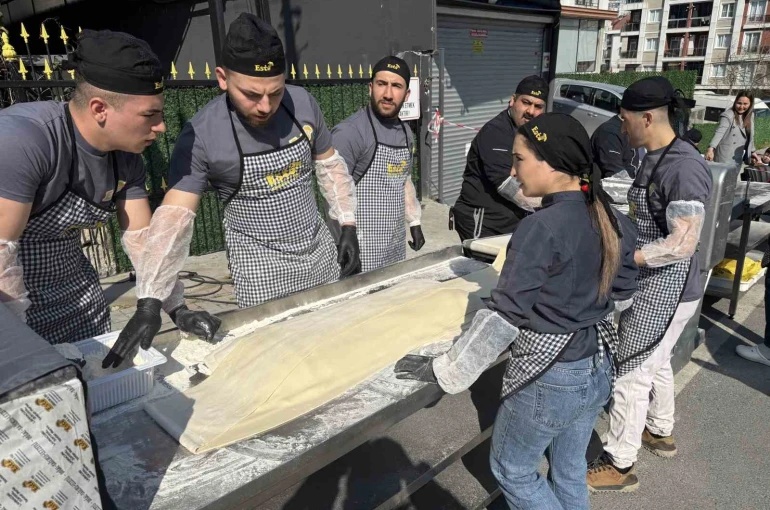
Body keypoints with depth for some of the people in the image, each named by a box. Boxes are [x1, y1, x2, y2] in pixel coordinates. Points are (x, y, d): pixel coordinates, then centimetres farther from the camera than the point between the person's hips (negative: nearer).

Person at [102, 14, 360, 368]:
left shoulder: (302, 103, -8)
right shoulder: (202, 134, -19)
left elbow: (329, 165, 6)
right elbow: (175, 217, -22)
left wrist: (348, 227, 3)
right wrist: (149, 302, -28)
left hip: (320, 250, 4)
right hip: (260, 268, -4)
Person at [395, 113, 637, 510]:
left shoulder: (540, 228, -24)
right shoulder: (606, 217, -1)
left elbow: (503, 316, -26)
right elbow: (621, 286, 11)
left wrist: (441, 371, -20)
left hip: (549, 379, -7)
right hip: (598, 369, 8)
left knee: (512, 470, 17)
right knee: (570, 470, 25)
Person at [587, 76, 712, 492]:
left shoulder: (683, 167, -24)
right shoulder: (654, 158, 5)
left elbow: (683, 243, -28)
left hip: (665, 290, -9)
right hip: (651, 285, 9)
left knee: (631, 375, 2)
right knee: (654, 363, 25)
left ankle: (620, 465, 18)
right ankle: (660, 432, 47)